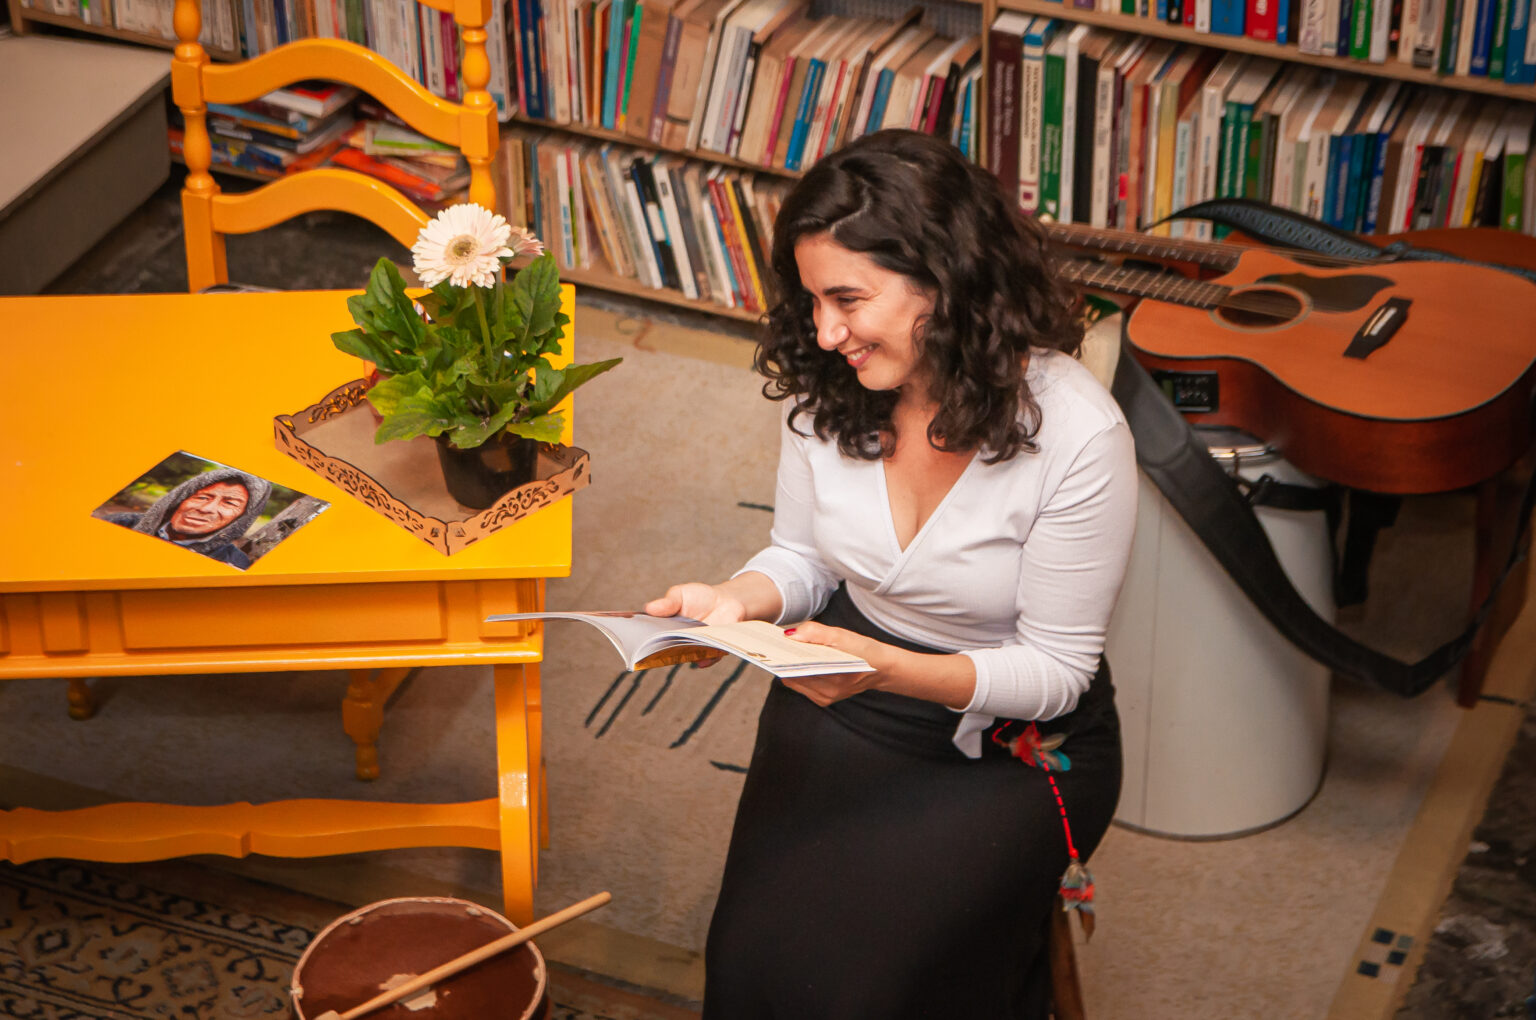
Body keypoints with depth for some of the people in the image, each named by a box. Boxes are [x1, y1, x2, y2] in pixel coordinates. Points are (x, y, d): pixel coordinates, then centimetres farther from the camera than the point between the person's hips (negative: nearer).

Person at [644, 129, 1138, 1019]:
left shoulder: (1078, 435, -22)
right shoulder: (827, 391, -6)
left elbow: (1055, 668, -15)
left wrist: (890, 669, -30)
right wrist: (736, 601, -13)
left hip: (1012, 747, -4)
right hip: (841, 702, 4)